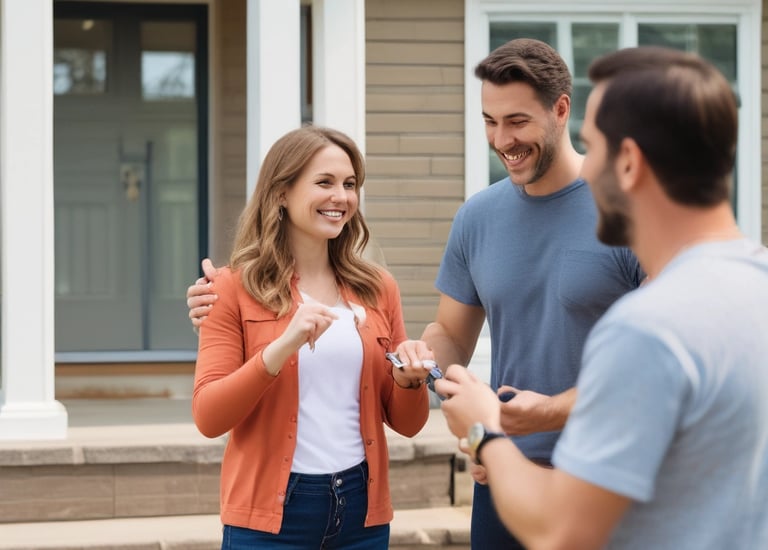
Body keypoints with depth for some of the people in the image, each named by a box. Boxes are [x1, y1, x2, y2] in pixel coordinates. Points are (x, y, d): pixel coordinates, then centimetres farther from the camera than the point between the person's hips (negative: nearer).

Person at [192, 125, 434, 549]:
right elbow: (208, 417, -12)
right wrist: (283, 346, -23)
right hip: (269, 513, -3)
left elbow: (406, 423, 9)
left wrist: (410, 380, -12)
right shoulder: (235, 287, -5)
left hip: (361, 509, 3)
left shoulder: (377, 288, 5)